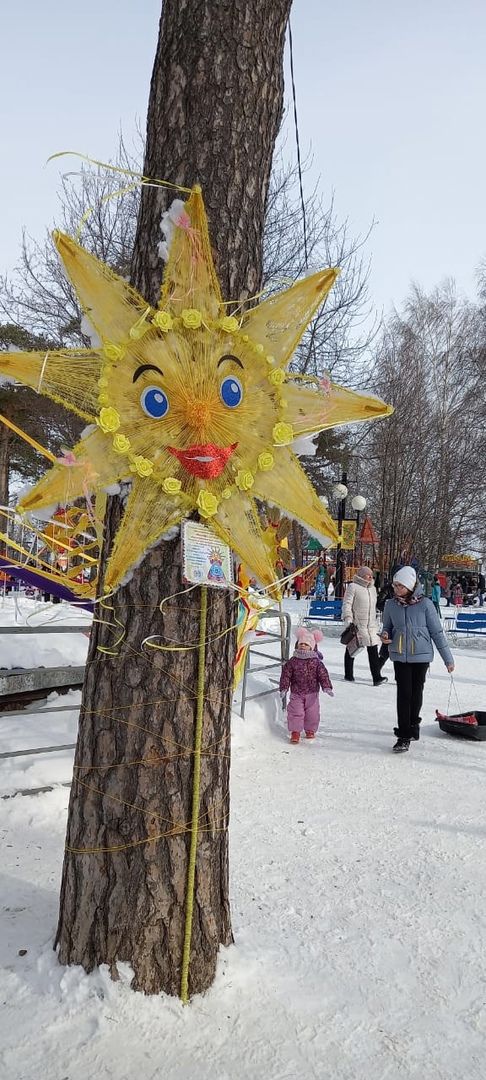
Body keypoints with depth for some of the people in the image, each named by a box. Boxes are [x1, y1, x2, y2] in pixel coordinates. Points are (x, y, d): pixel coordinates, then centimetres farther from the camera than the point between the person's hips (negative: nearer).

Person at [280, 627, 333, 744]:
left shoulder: (316, 662, -5)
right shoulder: (292, 661, -4)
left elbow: (323, 674, -7)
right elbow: (286, 675, -1)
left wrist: (327, 687, -17)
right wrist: (284, 688, -7)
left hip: (312, 694, 1)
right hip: (296, 693, 0)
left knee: (312, 713, 9)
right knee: (296, 712, -4)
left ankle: (310, 730, 29)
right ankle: (295, 732, 7)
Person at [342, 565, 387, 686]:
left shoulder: (372, 588, 17)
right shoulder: (353, 587, -5)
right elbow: (347, 603, -10)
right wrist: (348, 618, -21)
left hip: (371, 625, 5)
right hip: (356, 625, -5)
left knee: (373, 650, -6)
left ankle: (377, 677, -9)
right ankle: (348, 675, 20)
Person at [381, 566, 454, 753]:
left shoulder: (425, 604, -9)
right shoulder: (391, 605, -1)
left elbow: (437, 632, -3)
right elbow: (387, 626, 13)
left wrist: (448, 658, 0)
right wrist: (385, 635, -11)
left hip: (421, 655, -1)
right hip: (400, 655, 1)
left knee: (416, 691, 12)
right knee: (403, 693, -6)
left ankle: (413, 724, 35)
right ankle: (404, 735, -1)